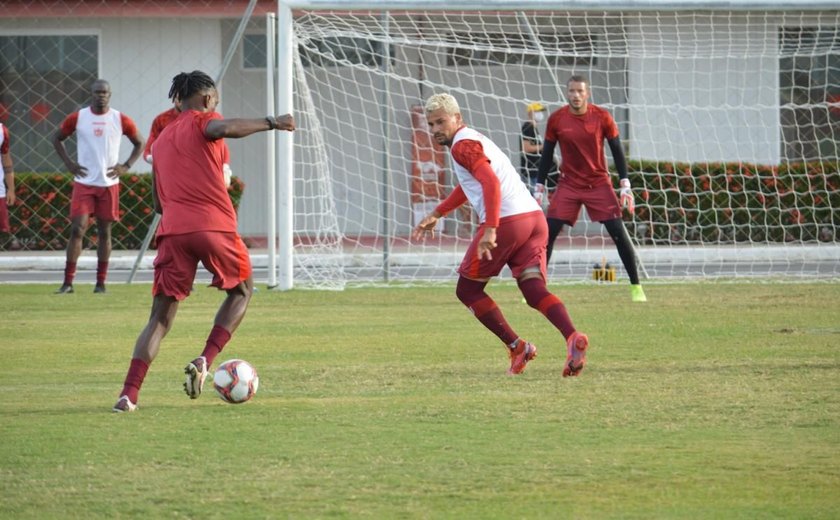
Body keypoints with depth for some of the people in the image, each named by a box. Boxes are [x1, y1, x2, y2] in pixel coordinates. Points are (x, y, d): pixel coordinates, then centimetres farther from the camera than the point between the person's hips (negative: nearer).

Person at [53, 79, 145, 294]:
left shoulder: (121, 120, 0)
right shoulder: (77, 118, 0)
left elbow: (139, 143, 12)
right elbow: (57, 139, 12)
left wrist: (126, 166, -1)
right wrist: (69, 163, 0)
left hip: (109, 184, 1)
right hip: (84, 183, -1)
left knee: (104, 232, 5)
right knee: (77, 229, -9)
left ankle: (101, 282, 11)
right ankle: (68, 282, -7)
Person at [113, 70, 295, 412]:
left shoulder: (161, 140, 24)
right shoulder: (201, 121, 5)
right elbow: (224, 128, -20)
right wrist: (271, 123, -15)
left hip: (173, 230, 5)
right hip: (214, 227, -5)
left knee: (160, 318, 5)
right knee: (242, 291, 21)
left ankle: (128, 394, -11)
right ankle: (205, 361, 2)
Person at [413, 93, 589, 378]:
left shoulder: (463, 145, -4)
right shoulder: (474, 139, 26)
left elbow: (491, 182, -19)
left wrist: (490, 230, -27)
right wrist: (436, 214, 48)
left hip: (506, 221, -9)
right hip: (534, 217, 9)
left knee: (468, 290, 7)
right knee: (534, 290, -3)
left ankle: (516, 346, 1)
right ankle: (573, 338, -29)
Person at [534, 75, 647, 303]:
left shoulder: (602, 117, -7)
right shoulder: (556, 119, -5)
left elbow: (617, 151, -1)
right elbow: (547, 155, 4)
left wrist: (625, 187, -6)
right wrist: (539, 190, 4)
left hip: (599, 184, -1)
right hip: (568, 185, 1)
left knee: (618, 233, -7)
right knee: (548, 233, -8)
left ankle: (636, 287, 4)